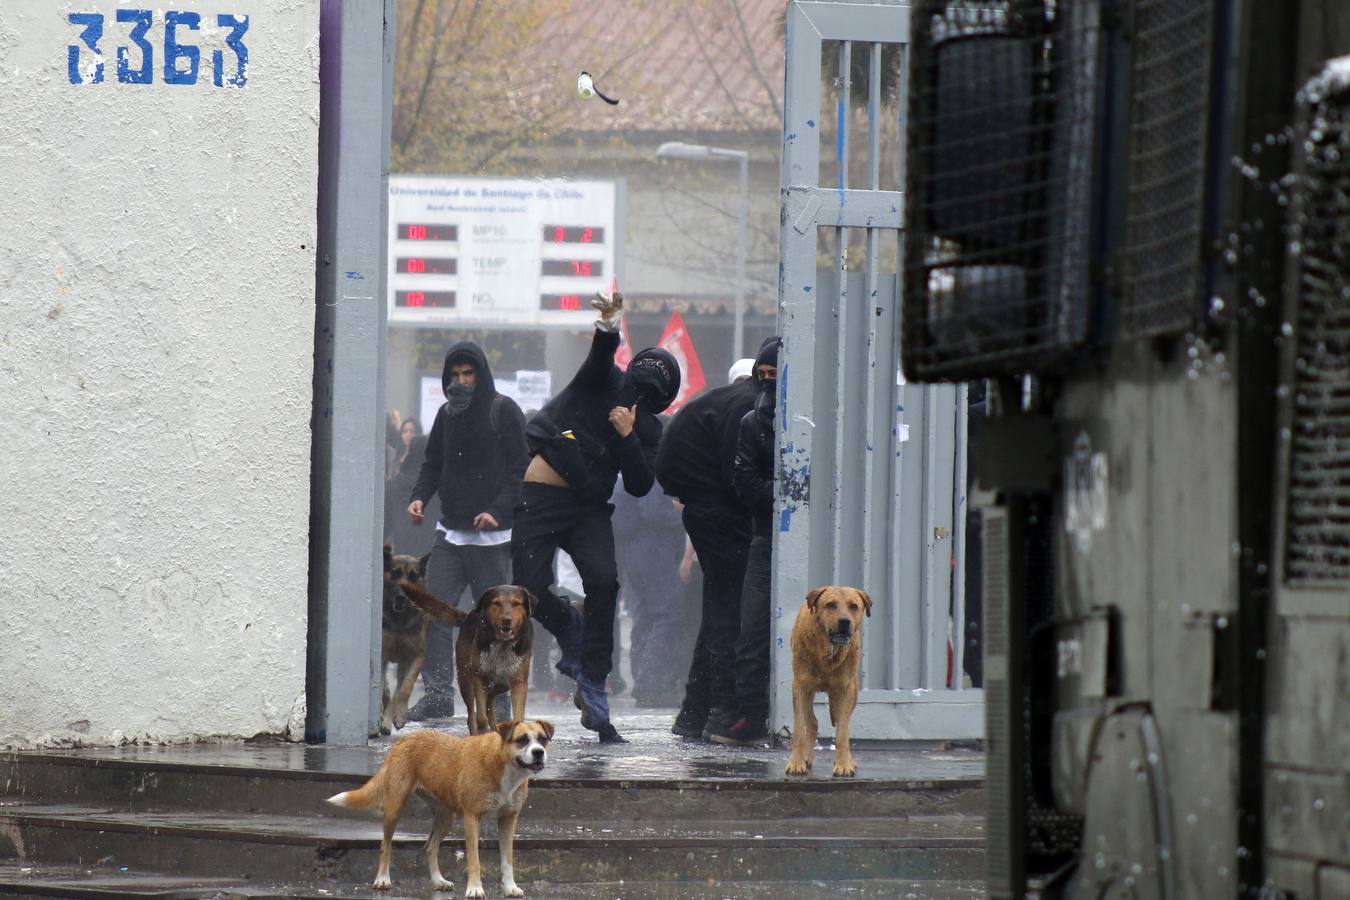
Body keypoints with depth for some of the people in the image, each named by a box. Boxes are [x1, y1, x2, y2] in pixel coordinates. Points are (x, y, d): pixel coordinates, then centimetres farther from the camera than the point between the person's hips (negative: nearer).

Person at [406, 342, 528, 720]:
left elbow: (522, 469, -7)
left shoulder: (504, 412, -4)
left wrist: (498, 510, -19)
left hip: (492, 536, -5)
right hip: (450, 532, 5)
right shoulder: (447, 414, 13)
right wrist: (419, 497, -1)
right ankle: (437, 693, -4)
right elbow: (433, 464, 19)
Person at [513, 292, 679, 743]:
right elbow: (599, 357, -22)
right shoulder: (603, 381, 1)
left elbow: (640, 486, -3)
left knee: (603, 580, -20)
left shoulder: (648, 429, 8)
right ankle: (570, 627, 24)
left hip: (589, 506, 2)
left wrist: (627, 437, -15)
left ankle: (594, 696, -14)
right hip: (540, 498, -2)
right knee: (531, 591, -13)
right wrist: (608, 331, -45)